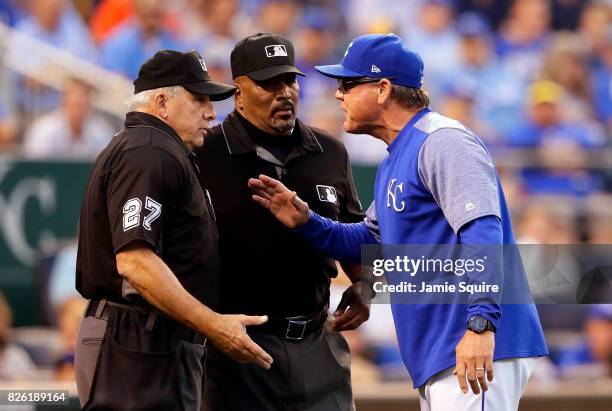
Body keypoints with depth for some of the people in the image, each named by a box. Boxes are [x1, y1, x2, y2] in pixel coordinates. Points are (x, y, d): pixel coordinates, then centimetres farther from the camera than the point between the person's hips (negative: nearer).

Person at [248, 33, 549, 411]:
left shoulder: (441, 142, -12)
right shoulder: (394, 161, 20)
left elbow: (482, 232, -23)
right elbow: (371, 240, 29)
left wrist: (481, 324, -32)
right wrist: (306, 222, 12)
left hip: (478, 350, -11)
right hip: (439, 357, 11)